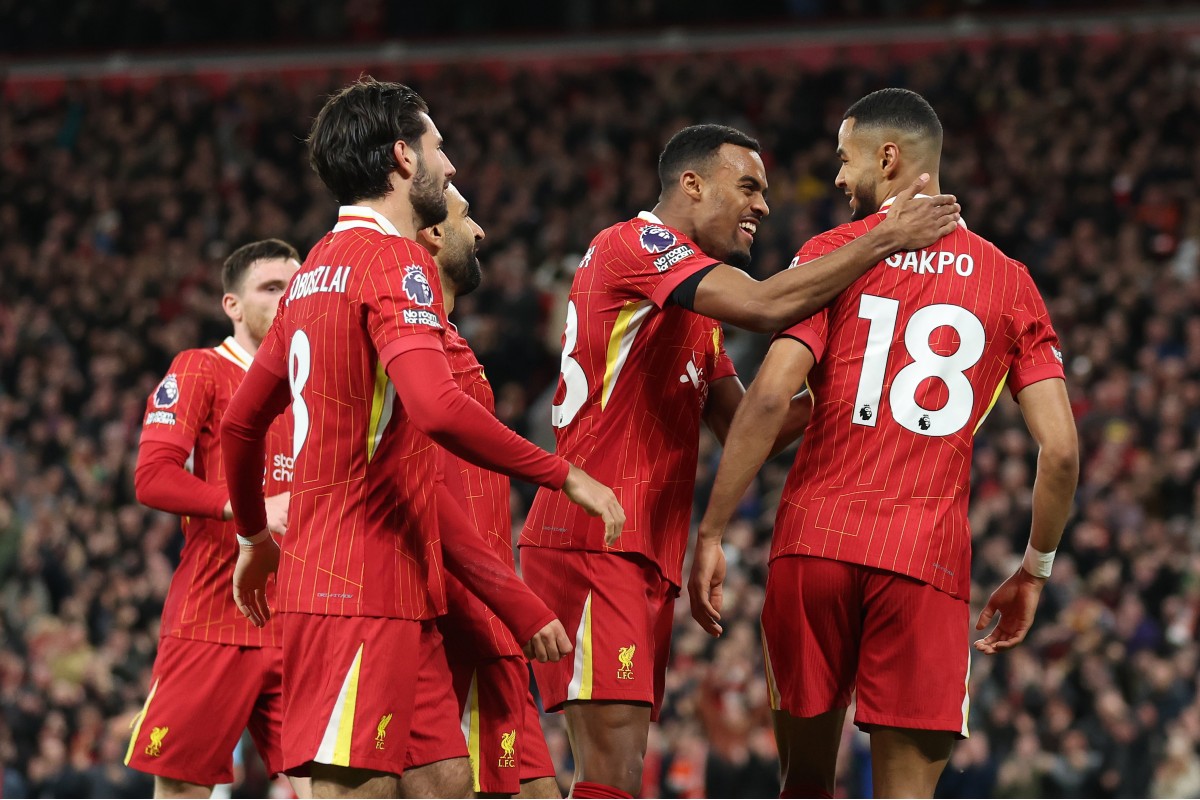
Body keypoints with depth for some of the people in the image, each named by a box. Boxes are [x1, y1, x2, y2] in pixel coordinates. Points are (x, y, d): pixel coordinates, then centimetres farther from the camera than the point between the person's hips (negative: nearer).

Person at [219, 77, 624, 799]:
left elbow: (242, 422, 25)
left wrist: (255, 535, 39)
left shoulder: (317, 269, 18)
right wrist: (565, 475, -19)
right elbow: (437, 409, -28)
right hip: (368, 593, -10)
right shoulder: (396, 262, -11)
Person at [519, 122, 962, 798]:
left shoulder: (699, 309, 25)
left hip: (648, 561, 10)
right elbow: (766, 307, -23)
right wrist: (888, 239, -17)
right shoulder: (635, 243, -8)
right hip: (594, 545, -10)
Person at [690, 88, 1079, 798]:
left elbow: (769, 399, -9)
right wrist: (1035, 570, 15)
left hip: (815, 540, 0)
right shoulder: (1008, 281, 10)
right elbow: (1062, 450, 3)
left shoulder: (834, 254, 3)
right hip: (929, 554, 0)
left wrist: (711, 534, -5)